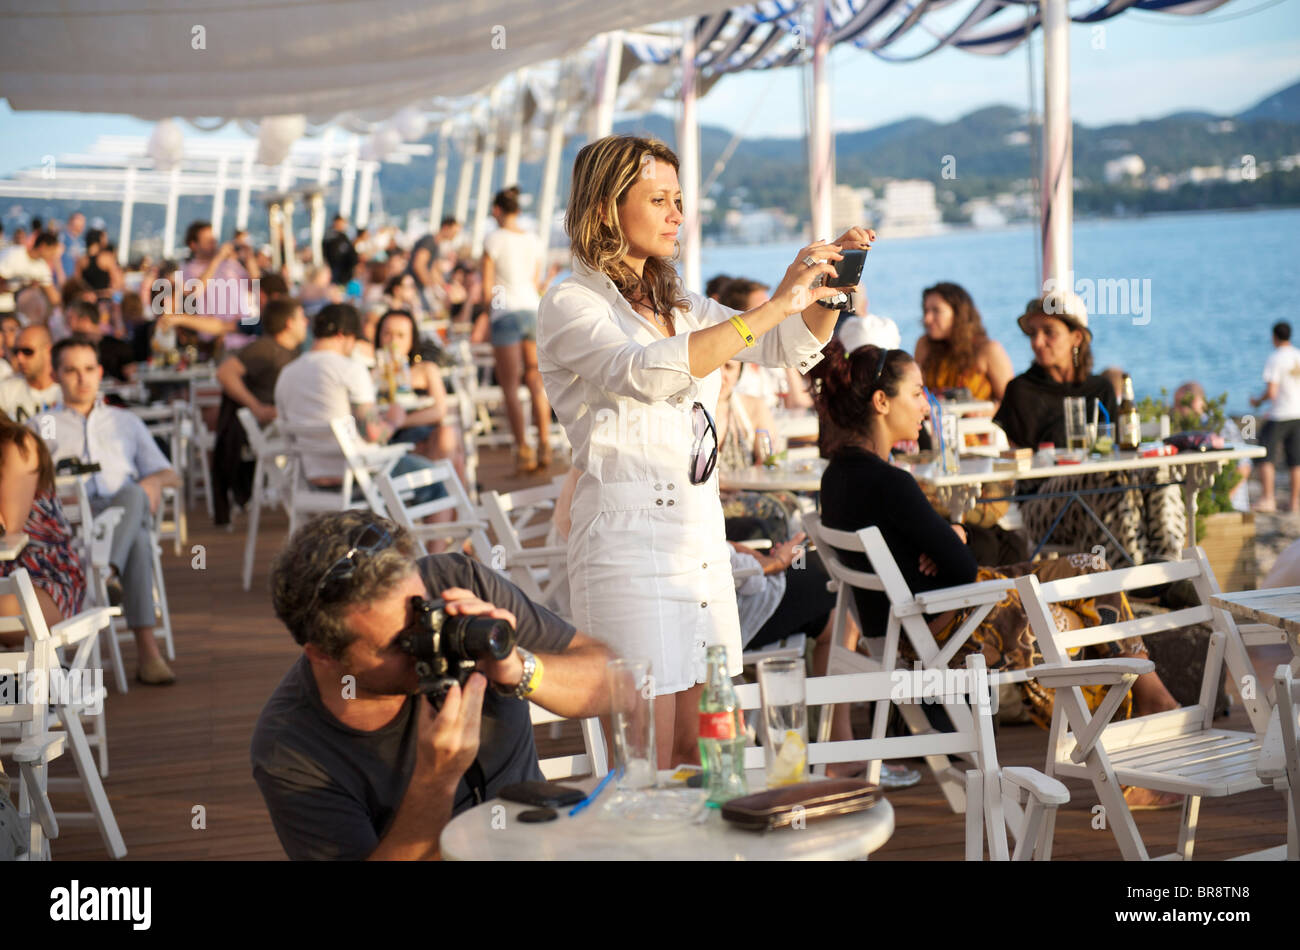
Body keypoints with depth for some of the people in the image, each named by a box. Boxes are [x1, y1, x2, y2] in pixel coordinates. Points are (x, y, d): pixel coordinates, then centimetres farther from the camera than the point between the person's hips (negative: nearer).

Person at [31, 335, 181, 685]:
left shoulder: (126, 422, 35)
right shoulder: (42, 426, 29)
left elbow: (170, 475, 27)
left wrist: (155, 481, 1)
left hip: (128, 511, 2)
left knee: (132, 494, -40)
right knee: (137, 540, -39)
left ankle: (109, 571, -62)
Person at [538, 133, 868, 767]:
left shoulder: (682, 306, 18)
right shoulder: (568, 308, -6)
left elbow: (793, 348, 19)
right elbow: (651, 372, -24)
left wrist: (830, 284, -1)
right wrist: (774, 306, -25)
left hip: (701, 538, 8)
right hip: (628, 541, -8)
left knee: (697, 760, 9)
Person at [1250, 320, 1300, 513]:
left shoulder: (1274, 359, -12)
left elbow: (1271, 392, -18)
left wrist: (1257, 401, 2)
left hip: (1279, 417, -6)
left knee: (1266, 458, -3)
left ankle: (1267, 498, -12)